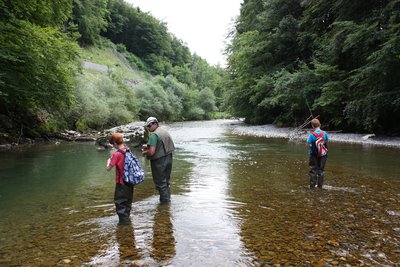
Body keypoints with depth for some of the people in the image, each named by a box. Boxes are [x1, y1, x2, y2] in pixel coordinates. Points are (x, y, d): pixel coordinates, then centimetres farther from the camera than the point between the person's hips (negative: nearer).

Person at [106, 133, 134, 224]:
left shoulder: (117, 154, -18)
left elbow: (108, 168, -13)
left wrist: (109, 161, 5)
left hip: (121, 182, -7)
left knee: (119, 201, 6)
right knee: (128, 201, 19)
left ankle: (123, 219, 8)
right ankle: (126, 218, 31)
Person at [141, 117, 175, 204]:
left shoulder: (154, 135, -19)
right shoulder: (165, 132, 8)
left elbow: (151, 152, -26)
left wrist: (144, 153, -5)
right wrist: (148, 146, 18)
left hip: (159, 161, -8)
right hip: (168, 159, 9)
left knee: (160, 183, 5)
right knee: (166, 181, 21)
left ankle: (165, 201, 12)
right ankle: (167, 198, 32)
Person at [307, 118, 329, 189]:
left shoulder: (312, 135, -16)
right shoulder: (324, 133, -4)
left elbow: (308, 144, -16)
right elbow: (326, 143, 5)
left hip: (314, 155, -3)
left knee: (313, 170, 6)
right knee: (321, 170, 14)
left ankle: (312, 185, 7)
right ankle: (320, 185, 21)